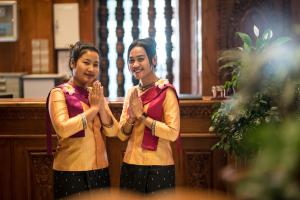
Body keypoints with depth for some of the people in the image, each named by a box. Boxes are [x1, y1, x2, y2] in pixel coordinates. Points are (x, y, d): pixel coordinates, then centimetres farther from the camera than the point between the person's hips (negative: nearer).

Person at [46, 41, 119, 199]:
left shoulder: (95, 94, 11)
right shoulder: (59, 93, -7)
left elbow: (112, 132, 4)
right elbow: (63, 129, -21)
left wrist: (101, 106, -11)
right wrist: (93, 108, -15)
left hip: (99, 169, 6)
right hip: (70, 171, -6)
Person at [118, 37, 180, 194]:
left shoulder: (166, 91, -8)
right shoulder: (131, 92, 9)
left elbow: (173, 133, -18)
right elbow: (122, 135, 7)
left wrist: (142, 116, -15)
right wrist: (131, 117, -12)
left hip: (158, 167, -5)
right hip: (131, 165, 5)